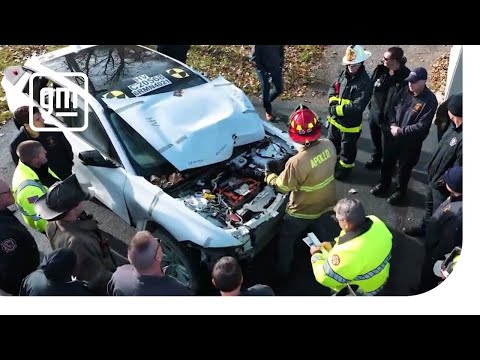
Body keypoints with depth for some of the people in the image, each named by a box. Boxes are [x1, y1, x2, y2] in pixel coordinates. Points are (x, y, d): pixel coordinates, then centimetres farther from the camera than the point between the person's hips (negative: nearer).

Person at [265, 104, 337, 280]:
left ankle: (282, 272, 38)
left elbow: (282, 186, -21)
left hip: (303, 211, -6)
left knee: (285, 239, 20)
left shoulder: (297, 162, -38)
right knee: (317, 229, 36)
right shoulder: (328, 145, -18)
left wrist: (269, 174, -2)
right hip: (325, 204, 6)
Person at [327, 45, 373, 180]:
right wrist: (333, 102, -13)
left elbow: (357, 107, -30)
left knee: (347, 149, 15)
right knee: (332, 143, 27)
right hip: (335, 119, 7)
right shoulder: (344, 74, -2)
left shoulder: (365, 83, -24)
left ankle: (345, 167, 38)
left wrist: (337, 109, -24)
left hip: (350, 123, -7)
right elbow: (333, 88, 8)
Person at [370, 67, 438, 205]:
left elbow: (422, 125, -22)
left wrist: (401, 131, -21)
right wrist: (393, 125, -11)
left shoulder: (430, 100, -20)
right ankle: (384, 184, 44)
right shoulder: (405, 91, -5)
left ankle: (400, 191, 35)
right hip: (393, 135, 5)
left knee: (404, 167, 13)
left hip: (411, 141, -5)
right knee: (387, 161, 20)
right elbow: (393, 107, 5)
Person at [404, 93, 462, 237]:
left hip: (443, 185, -9)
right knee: (429, 205, 30)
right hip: (434, 177, 9)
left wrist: (443, 181, -19)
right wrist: (432, 168, 13)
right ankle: (424, 226, 52)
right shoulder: (455, 126, -6)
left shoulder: (463, 139, -36)